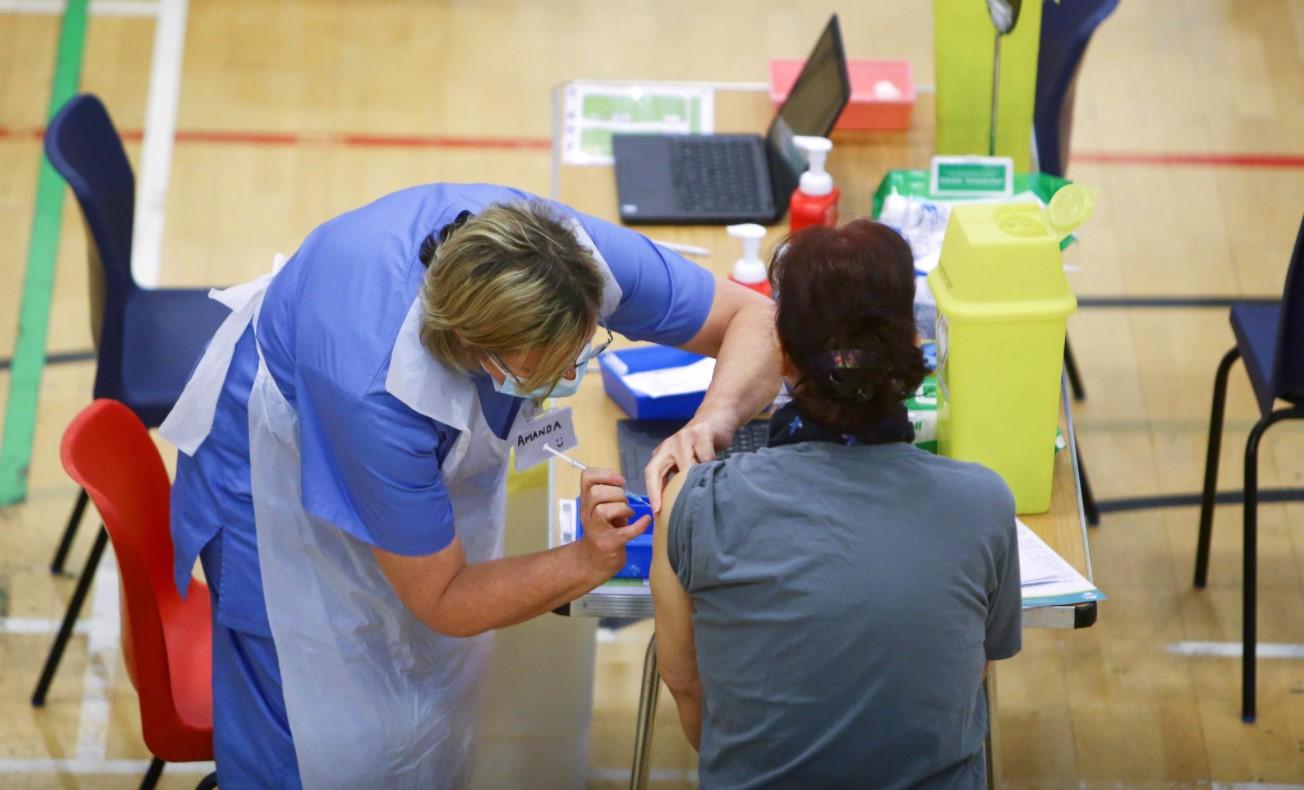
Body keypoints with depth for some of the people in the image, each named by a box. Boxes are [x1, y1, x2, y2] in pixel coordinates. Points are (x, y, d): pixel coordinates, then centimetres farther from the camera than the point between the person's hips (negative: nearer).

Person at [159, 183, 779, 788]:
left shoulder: (584, 257, -33)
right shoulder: (377, 394, -43)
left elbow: (755, 316, -21)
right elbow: (443, 601, -28)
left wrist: (707, 426, -40)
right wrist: (591, 560, -40)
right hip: (280, 460, -5)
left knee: (435, 697, 13)